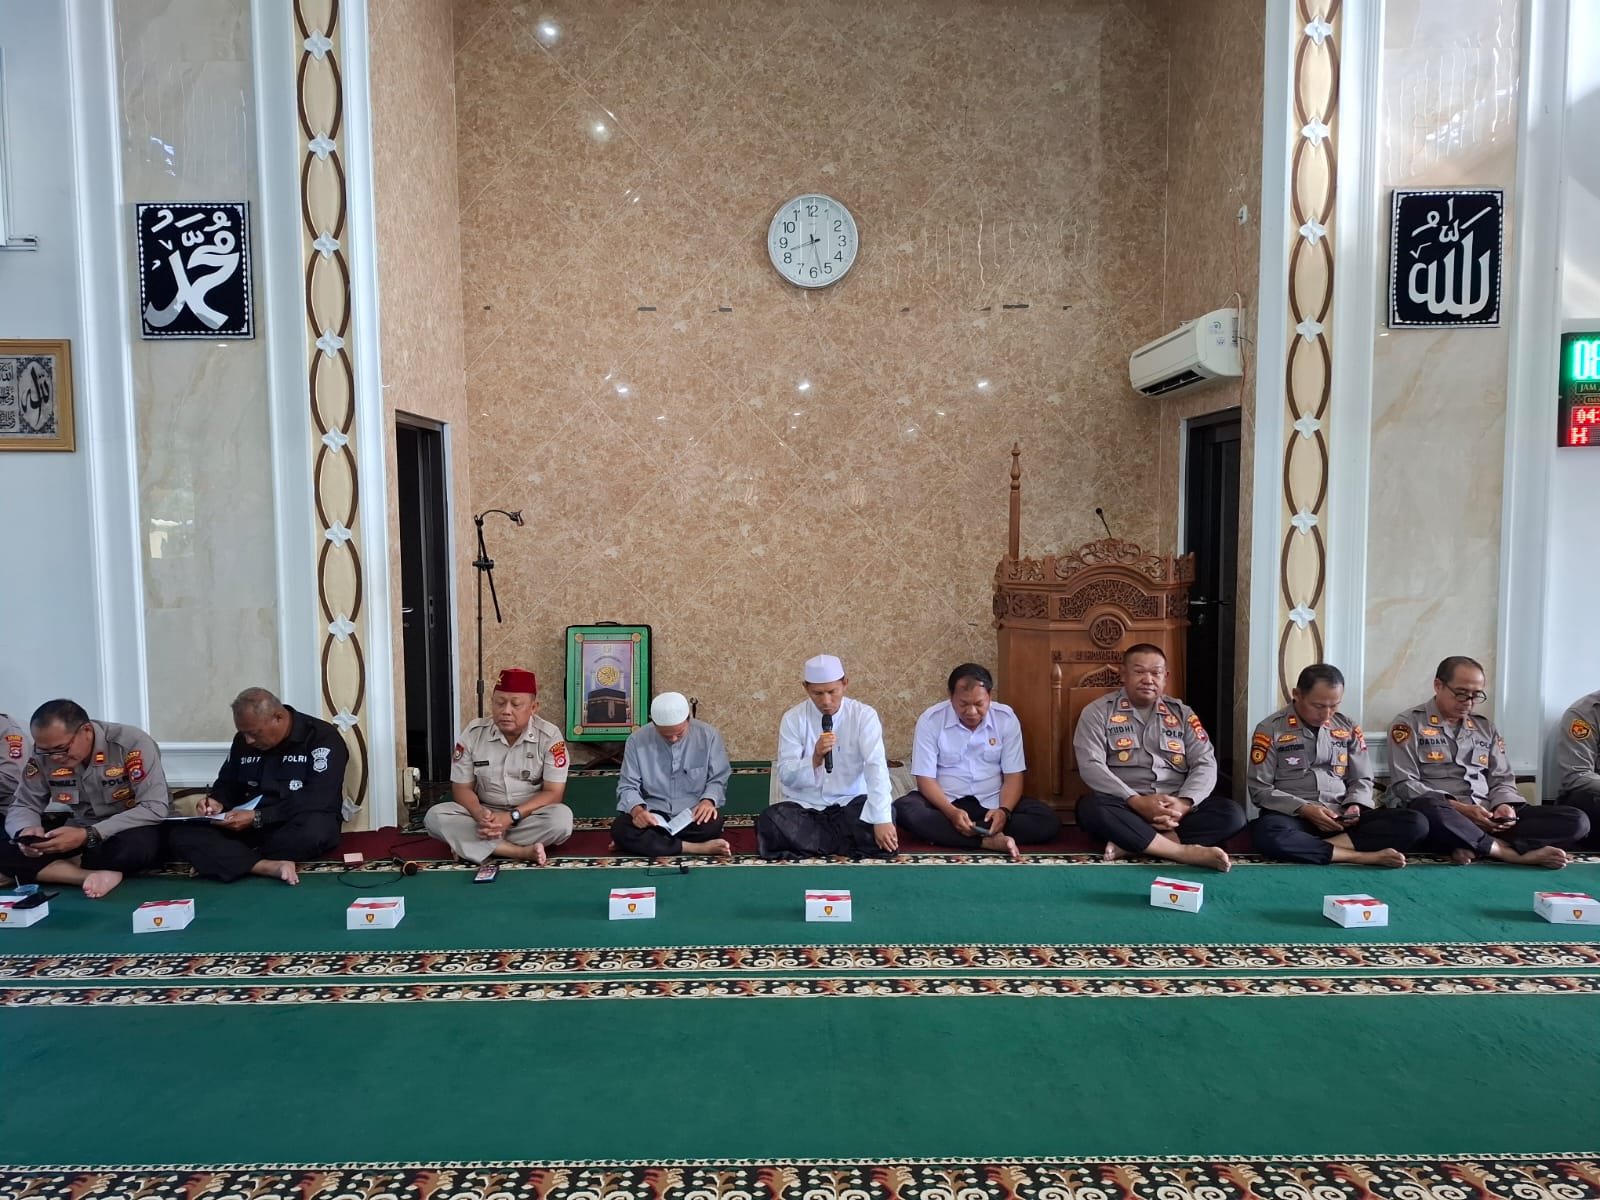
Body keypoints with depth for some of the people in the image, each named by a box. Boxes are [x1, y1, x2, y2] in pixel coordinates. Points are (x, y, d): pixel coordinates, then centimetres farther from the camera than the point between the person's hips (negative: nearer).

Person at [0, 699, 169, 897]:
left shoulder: (132, 743, -22)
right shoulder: (43, 755, -6)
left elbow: (155, 808, -26)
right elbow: (23, 806, 3)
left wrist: (89, 835, -33)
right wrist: (26, 830, -21)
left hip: (134, 830, -5)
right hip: (81, 833, 5)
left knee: (135, 844, -39)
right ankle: (97, 875, -26)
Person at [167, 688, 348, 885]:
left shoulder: (322, 738, -11)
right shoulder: (243, 740, 7)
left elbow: (318, 800, -19)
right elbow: (227, 784, 20)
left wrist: (258, 817, -24)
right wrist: (217, 801, -5)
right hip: (249, 827, 5)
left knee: (314, 829, -40)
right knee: (179, 832, -16)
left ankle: (237, 860, -12)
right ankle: (269, 866, -33)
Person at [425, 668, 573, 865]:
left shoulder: (549, 736, -11)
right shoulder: (473, 734, -5)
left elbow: (553, 793, -13)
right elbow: (462, 788, -3)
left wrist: (512, 817, -26)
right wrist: (480, 815, -25)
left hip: (529, 816, -2)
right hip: (485, 814, 2)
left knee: (562, 817, -34)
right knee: (435, 816, -23)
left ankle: (469, 845, -23)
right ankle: (521, 852, -32)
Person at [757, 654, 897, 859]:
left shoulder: (864, 715, -7)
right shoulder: (793, 719, -3)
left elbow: (876, 766, -19)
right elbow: (786, 776, -7)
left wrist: (882, 819, -32)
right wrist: (815, 758, -28)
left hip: (850, 804, 0)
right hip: (803, 806, 0)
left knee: (886, 813, -31)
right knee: (769, 823, -30)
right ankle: (842, 840, -14)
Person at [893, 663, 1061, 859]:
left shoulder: (1006, 718, -4)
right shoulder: (930, 721, -9)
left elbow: (1013, 775, -3)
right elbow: (925, 778, -11)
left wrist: (1004, 811, -24)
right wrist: (951, 812, -29)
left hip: (992, 801, 2)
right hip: (945, 801, -2)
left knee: (1048, 821, -22)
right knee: (904, 810, -32)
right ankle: (990, 840, -35)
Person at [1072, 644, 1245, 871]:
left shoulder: (1182, 713, 14)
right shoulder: (1098, 712, 4)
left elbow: (1205, 764, 4)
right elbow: (1091, 766, -9)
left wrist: (1183, 803, -17)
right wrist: (1136, 801, -22)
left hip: (1174, 807, 3)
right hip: (1125, 805, -3)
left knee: (1231, 813, -22)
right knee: (1092, 808, -35)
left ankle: (1132, 844, -29)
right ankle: (1186, 851, -34)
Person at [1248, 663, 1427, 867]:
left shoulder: (1348, 728, 11)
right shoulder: (1270, 729, -1)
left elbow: (1362, 779, 15)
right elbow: (1260, 789, -3)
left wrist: (1355, 806, -7)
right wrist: (1304, 809, -16)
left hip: (1342, 817, 4)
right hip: (1294, 816, -4)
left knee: (1415, 823, -19)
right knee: (1267, 833, -40)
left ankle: (1314, 847, -27)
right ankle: (1365, 856, -33)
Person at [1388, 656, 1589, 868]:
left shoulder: (1486, 727, 21)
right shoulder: (1410, 723, 4)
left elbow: (1501, 779, 19)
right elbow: (1404, 784, -5)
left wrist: (1503, 805, -5)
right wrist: (1458, 808, -15)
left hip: (1487, 817, 6)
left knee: (1576, 821, -13)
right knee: (1428, 808, -42)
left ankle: (1473, 847, -30)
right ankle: (1512, 853, -30)